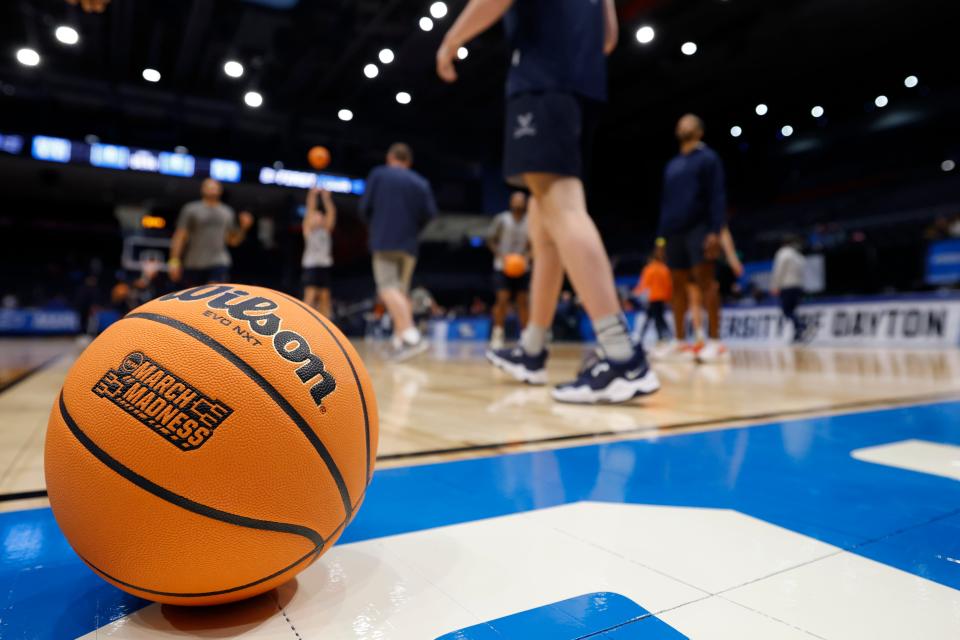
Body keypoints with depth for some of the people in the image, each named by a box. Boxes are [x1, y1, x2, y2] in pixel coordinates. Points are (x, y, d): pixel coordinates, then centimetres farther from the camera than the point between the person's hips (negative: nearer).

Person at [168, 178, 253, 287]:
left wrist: (243, 228, -1)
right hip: (193, 264, -1)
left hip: (219, 263, 1)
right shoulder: (191, 209, 6)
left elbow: (233, 241, 17)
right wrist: (174, 261, -7)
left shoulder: (227, 212, 15)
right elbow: (179, 237, 1)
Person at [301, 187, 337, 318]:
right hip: (311, 264, -4)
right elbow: (310, 210, -3)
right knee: (310, 295, -13)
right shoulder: (308, 228, 8)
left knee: (325, 296, 0)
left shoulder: (326, 230, 16)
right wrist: (312, 195, -11)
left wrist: (326, 198, -3)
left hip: (325, 265, 4)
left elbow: (331, 212, 6)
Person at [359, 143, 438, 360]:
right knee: (402, 291, 11)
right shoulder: (421, 182, 11)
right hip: (409, 244, 4)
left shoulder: (379, 174, 6)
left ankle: (411, 335, -29)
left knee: (388, 288, -11)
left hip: (384, 241, -4)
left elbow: (365, 207, 1)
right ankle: (400, 340, 6)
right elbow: (430, 214, 1)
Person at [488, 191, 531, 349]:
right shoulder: (501, 219, -2)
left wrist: (528, 255, -10)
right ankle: (497, 334, -1)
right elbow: (490, 240, 0)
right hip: (503, 266, -3)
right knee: (502, 299, -12)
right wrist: (501, 255, -15)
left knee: (524, 300, 1)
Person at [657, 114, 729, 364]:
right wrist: (662, 235, 12)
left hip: (699, 228, -6)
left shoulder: (708, 157, 4)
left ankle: (715, 342, -10)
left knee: (705, 282, -11)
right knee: (679, 285, 5)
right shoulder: (672, 165, 22)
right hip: (674, 231, 6)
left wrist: (715, 231, -18)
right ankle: (680, 342, 10)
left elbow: (717, 196, -7)